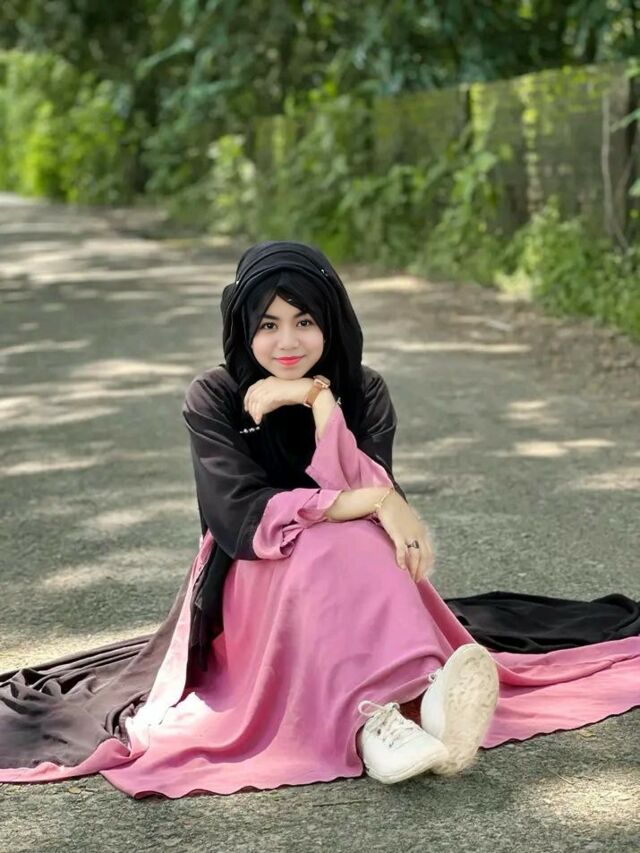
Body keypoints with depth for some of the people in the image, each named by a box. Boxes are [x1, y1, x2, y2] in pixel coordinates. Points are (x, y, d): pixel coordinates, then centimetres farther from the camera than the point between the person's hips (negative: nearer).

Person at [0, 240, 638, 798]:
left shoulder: (363, 393, -2)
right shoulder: (214, 398, -10)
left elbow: (375, 497, -16)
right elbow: (243, 520, -21)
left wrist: (322, 409, -25)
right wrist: (374, 504, -28)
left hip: (350, 598, 3)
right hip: (253, 595, -2)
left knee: (359, 542, -32)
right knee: (334, 546, -33)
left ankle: (380, 722, -53)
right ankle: (406, 706, -52)